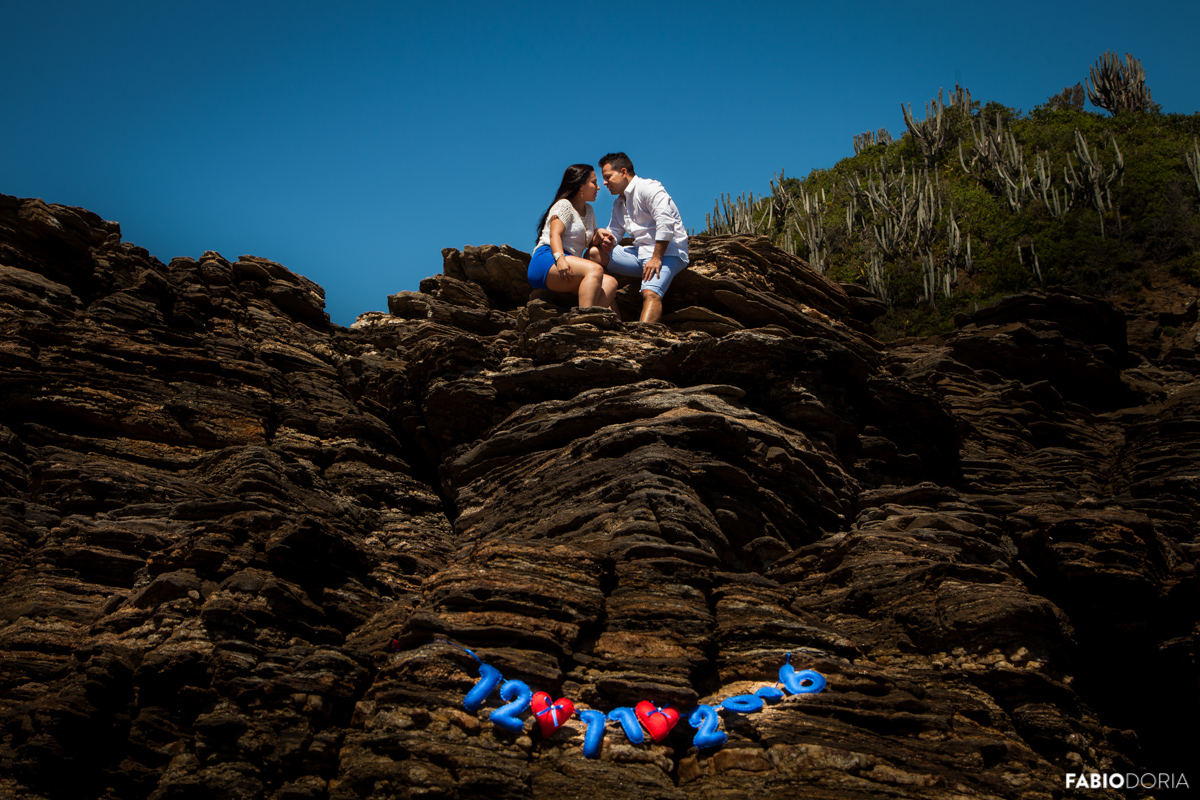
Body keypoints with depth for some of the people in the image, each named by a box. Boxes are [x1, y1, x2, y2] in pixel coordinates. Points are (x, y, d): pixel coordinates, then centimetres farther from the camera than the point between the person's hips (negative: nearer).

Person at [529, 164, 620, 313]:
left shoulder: (588, 210, 28)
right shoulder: (564, 205, 3)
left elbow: (591, 242, 28)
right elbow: (555, 235, -12)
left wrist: (599, 234, 3)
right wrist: (560, 258, -32)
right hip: (547, 261, -8)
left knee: (610, 282, -15)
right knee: (595, 269, -33)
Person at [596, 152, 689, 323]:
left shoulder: (648, 188, -6)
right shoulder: (618, 203, 22)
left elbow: (666, 223, -18)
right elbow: (614, 233, 21)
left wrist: (656, 258, -23)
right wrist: (605, 235, -5)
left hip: (667, 252, -8)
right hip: (639, 252, 8)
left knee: (650, 293, -32)